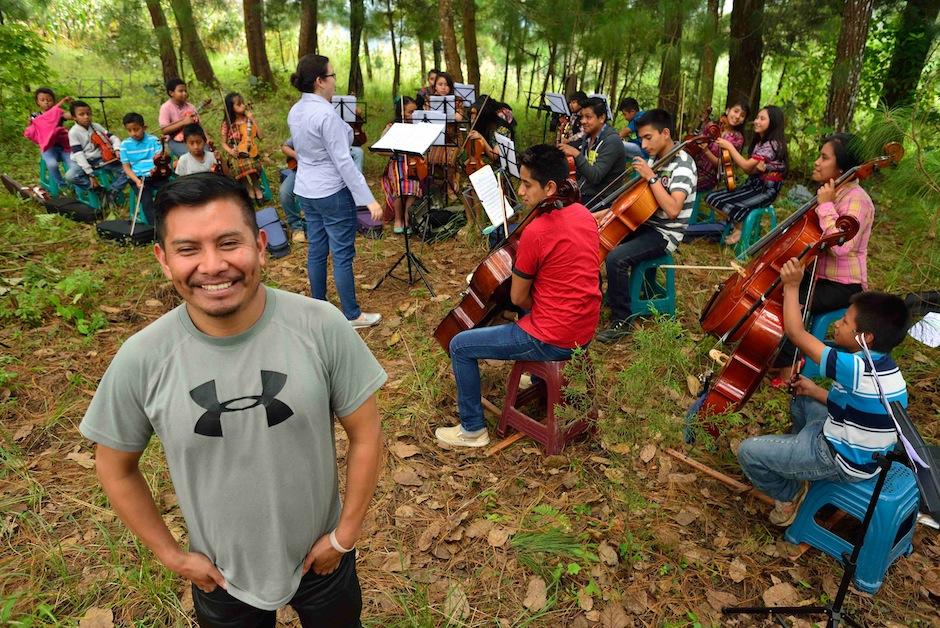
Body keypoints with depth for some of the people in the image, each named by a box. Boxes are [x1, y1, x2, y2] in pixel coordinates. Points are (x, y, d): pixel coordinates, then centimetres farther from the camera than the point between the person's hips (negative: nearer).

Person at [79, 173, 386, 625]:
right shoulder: (141, 360, -20)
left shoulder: (322, 327, -23)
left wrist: (345, 535, -9)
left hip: (321, 559, 0)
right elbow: (116, 467, -3)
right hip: (221, 577, 1)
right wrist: (172, 555, -1)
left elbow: (365, 434, -13)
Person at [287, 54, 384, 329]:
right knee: (343, 255, 0)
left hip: (306, 191, 9)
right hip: (333, 193, -9)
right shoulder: (326, 114, -21)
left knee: (316, 250, 15)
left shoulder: (295, 111, 6)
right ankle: (352, 315, 10)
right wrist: (368, 199, -21)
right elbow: (343, 161, -23)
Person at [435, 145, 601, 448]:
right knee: (530, 312, 39)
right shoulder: (584, 213, 1)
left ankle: (473, 429, 14)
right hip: (585, 332, 9)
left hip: (553, 341, -9)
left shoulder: (535, 232, -23)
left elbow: (518, 298, -12)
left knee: (460, 346, 1)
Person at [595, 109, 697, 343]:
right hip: (644, 224, 9)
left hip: (664, 234, -9)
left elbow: (672, 210, -31)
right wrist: (607, 212, 2)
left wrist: (651, 177, -26)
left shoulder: (682, 164, -18)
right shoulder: (654, 158, 7)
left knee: (615, 258, -29)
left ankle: (622, 321, -15)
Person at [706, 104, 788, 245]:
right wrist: (756, 168, -20)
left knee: (718, 201, -22)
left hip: (766, 189, -9)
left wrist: (729, 146, -16)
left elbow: (746, 166, -22)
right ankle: (736, 223, 6)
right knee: (711, 197, -8)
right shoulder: (759, 141, 11)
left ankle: (740, 228, 3)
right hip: (753, 184, 9)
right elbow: (749, 169, 5)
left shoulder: (773, 144, -17)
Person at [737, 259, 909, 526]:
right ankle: (794, 455, 37)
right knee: (802, 399, 27)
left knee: (748, 451, -10)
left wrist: (792, 286, -23)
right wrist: (816, 391, 4)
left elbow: (796, 333, -31)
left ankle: (789, 495, 14)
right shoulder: (882, 365, -3)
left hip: (843, 462, -10)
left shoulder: (858, 369, -33)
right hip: (862, 450, 10)